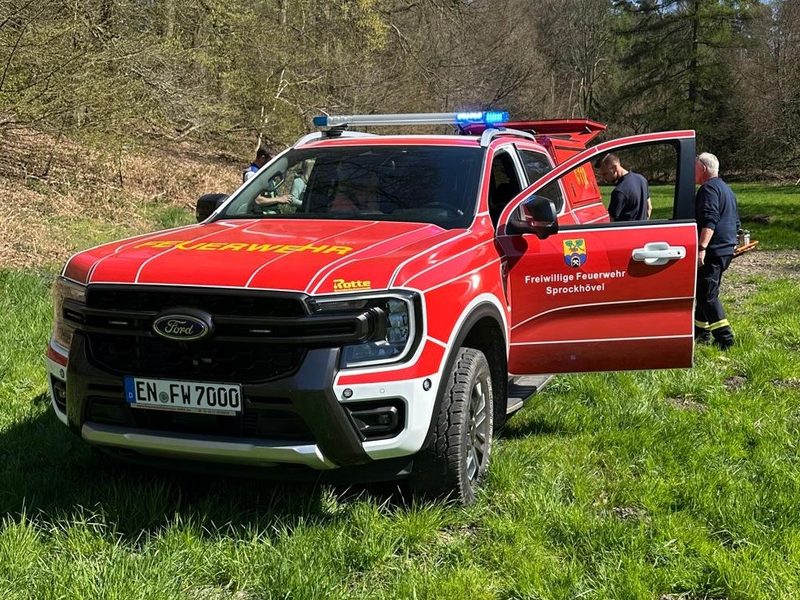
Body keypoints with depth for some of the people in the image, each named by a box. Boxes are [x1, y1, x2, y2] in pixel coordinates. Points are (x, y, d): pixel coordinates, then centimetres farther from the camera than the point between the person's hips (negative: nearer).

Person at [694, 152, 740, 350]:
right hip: (726, 249, 11)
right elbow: (735, 222, 27)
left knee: (707, 295, -8)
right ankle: (701, 331, 24)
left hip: (712, 251, -11)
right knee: (702, 291, 18)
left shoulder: (709, 189, -12)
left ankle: (724, 338, -11)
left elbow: (709, 221, -25)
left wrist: (702, 248, -32)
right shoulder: (726, 189, 21)